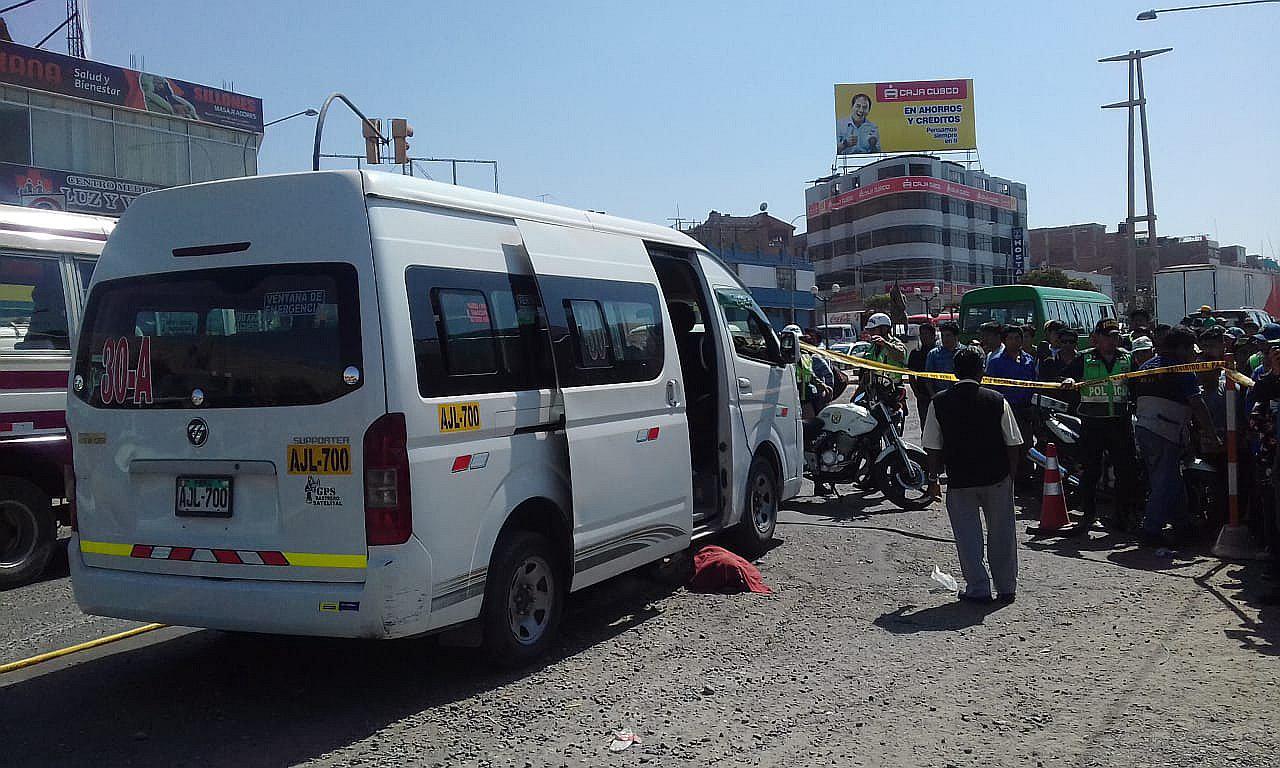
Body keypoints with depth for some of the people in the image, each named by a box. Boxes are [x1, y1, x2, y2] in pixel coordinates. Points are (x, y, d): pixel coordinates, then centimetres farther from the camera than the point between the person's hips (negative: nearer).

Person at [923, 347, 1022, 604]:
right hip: (997, 477, 1)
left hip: (959, 480, -1)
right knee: (1001, 534, 14)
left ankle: (978, 589, 11)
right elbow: (1013, 444, -3)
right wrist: (1012, 476, 7)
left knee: (967, 535, 10)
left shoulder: (939, 403, -6)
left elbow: (933, 448, -3)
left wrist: (934, 477, 8)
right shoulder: (997, 400, -6)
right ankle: (1006, 588, 23)